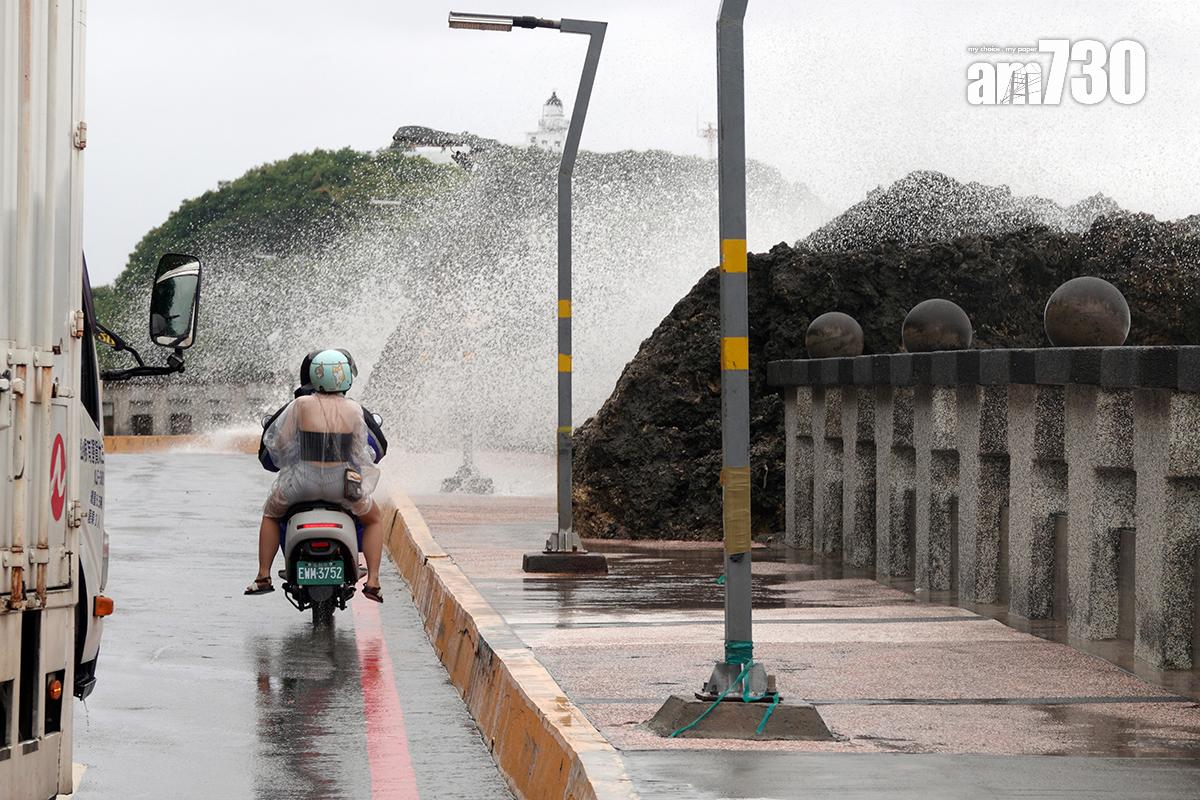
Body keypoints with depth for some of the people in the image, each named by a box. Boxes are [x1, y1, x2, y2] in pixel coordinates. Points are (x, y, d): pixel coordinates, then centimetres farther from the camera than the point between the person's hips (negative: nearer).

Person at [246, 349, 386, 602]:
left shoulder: (301, 405, -8)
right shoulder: (354, 410, -7)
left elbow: (277, 441, 2)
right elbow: (360, 453, 0)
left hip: (304, 481, 0)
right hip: (341, 483, 0)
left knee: (270, 515, 30)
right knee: (374, 520, 27)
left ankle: (263, 576, 24)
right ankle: (372, 581, 12)